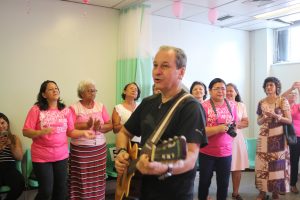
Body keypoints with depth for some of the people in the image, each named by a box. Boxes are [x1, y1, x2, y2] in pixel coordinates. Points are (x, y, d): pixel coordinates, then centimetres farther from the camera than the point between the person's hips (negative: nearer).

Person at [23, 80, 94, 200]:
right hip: (42, 157, -3)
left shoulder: (66, 110, 5)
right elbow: (26, 132, -10)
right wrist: (41, 132, -27)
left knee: (61, 189, 12)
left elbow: (70, 131, 8)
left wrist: (83, 132, -9)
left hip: (62, 155, 4)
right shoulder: (36, 109, -8)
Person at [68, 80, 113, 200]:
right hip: (80, 149, -3)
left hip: (99, 148, 3)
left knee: (98, 178, 5)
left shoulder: (101, 106, 8)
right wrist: (86, 125, -20)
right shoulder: (74, 108, -2)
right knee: (81, 179, 0)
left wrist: (100, 127, -14)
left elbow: (110, 125, 5)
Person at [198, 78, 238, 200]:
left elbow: (235, 124, 17)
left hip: (226, 152, 3)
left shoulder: (232, 105, 5)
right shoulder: (204, 106, -9)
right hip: (207, 152, -3)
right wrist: (218, 128, -23)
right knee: (204, 182, 11)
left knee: (224, 183, 12)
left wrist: (232, 129, -4)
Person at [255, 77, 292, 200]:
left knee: (277, 164, 0)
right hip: (264, 137, 3)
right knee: (262, 163, 2)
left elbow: (289, 120, -4)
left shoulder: (283, 101, -2)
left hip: (278, 137, -3)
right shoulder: (261, 103, 8)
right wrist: (265, 117, -9)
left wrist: (276, 116, -18)